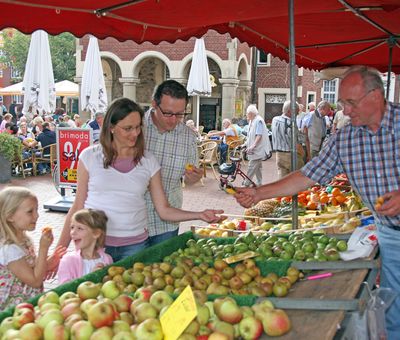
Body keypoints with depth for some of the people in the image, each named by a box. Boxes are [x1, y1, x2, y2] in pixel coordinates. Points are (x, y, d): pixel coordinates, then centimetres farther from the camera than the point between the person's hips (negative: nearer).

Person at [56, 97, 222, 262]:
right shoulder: (90, 157, -1)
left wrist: (199, 215, -11)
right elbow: (78, 207, 3)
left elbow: (164, 210, 2)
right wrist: (60, 248, -1)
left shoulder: (148, 161, 2)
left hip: (135, 244, 1)